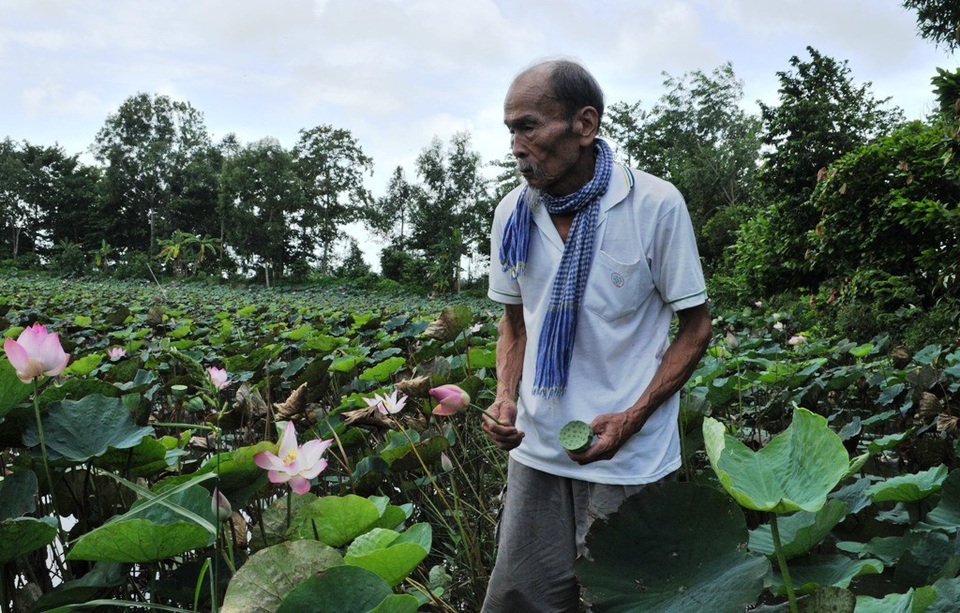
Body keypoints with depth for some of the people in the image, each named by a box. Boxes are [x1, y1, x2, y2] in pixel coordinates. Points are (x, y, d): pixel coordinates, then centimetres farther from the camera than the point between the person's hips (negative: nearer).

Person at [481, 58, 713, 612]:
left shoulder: (656, 205, -12)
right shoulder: (513, 214, 1)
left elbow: (695, 328, -4)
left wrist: (632, 419, -16)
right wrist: (505, 397, -5)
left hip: (630, 458, -3)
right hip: (536, 448, 4)